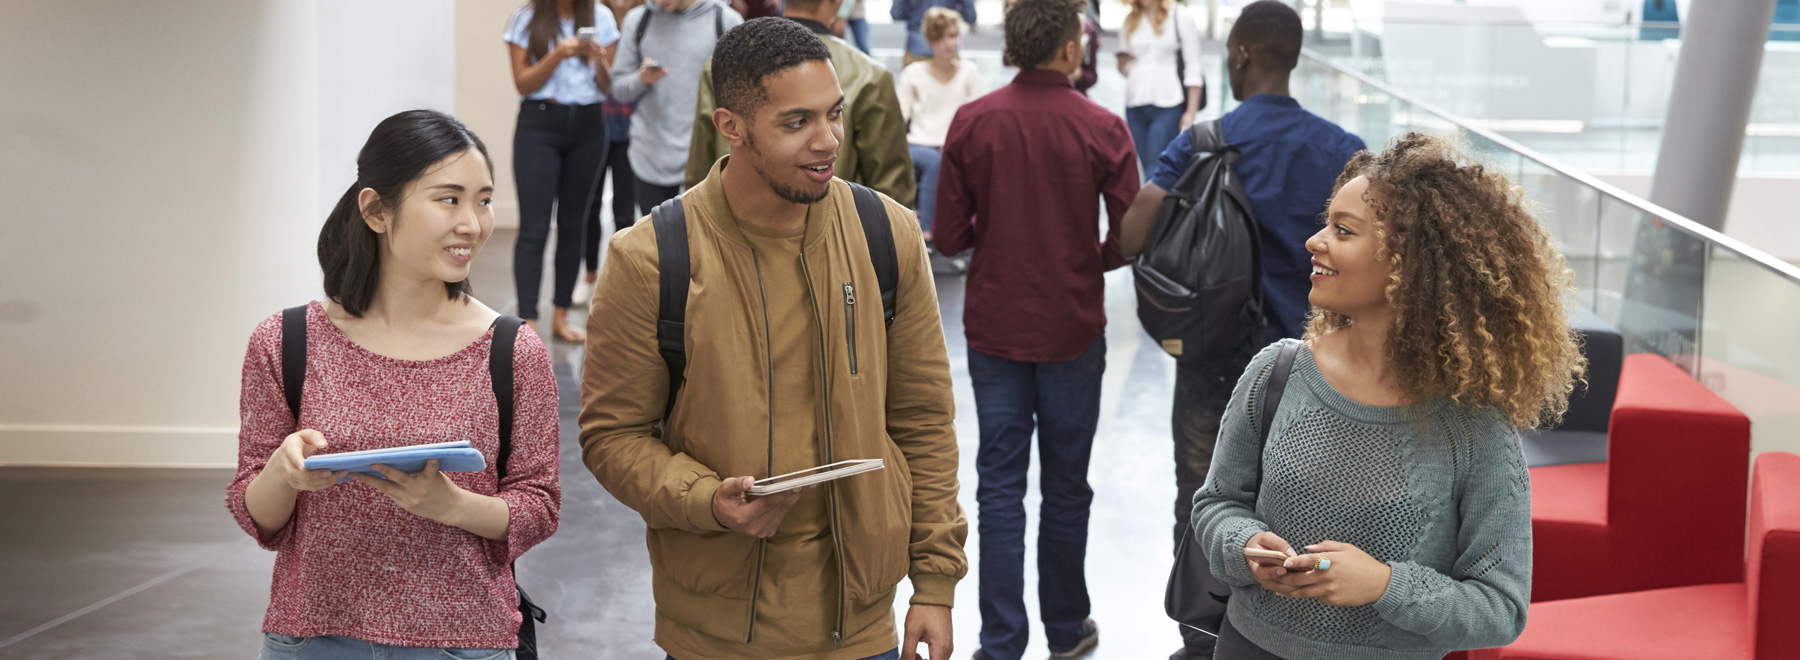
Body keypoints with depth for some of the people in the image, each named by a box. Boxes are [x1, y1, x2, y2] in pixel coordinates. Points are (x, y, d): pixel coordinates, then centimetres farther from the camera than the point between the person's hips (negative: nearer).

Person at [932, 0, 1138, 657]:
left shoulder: (971, 122, -7)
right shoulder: (1101, 128, -12)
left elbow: (949, 235, -6)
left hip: (994, 328, 1)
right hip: (1072, 328, -1)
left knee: (1000, 484, 7)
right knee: (1066, 485, 13)